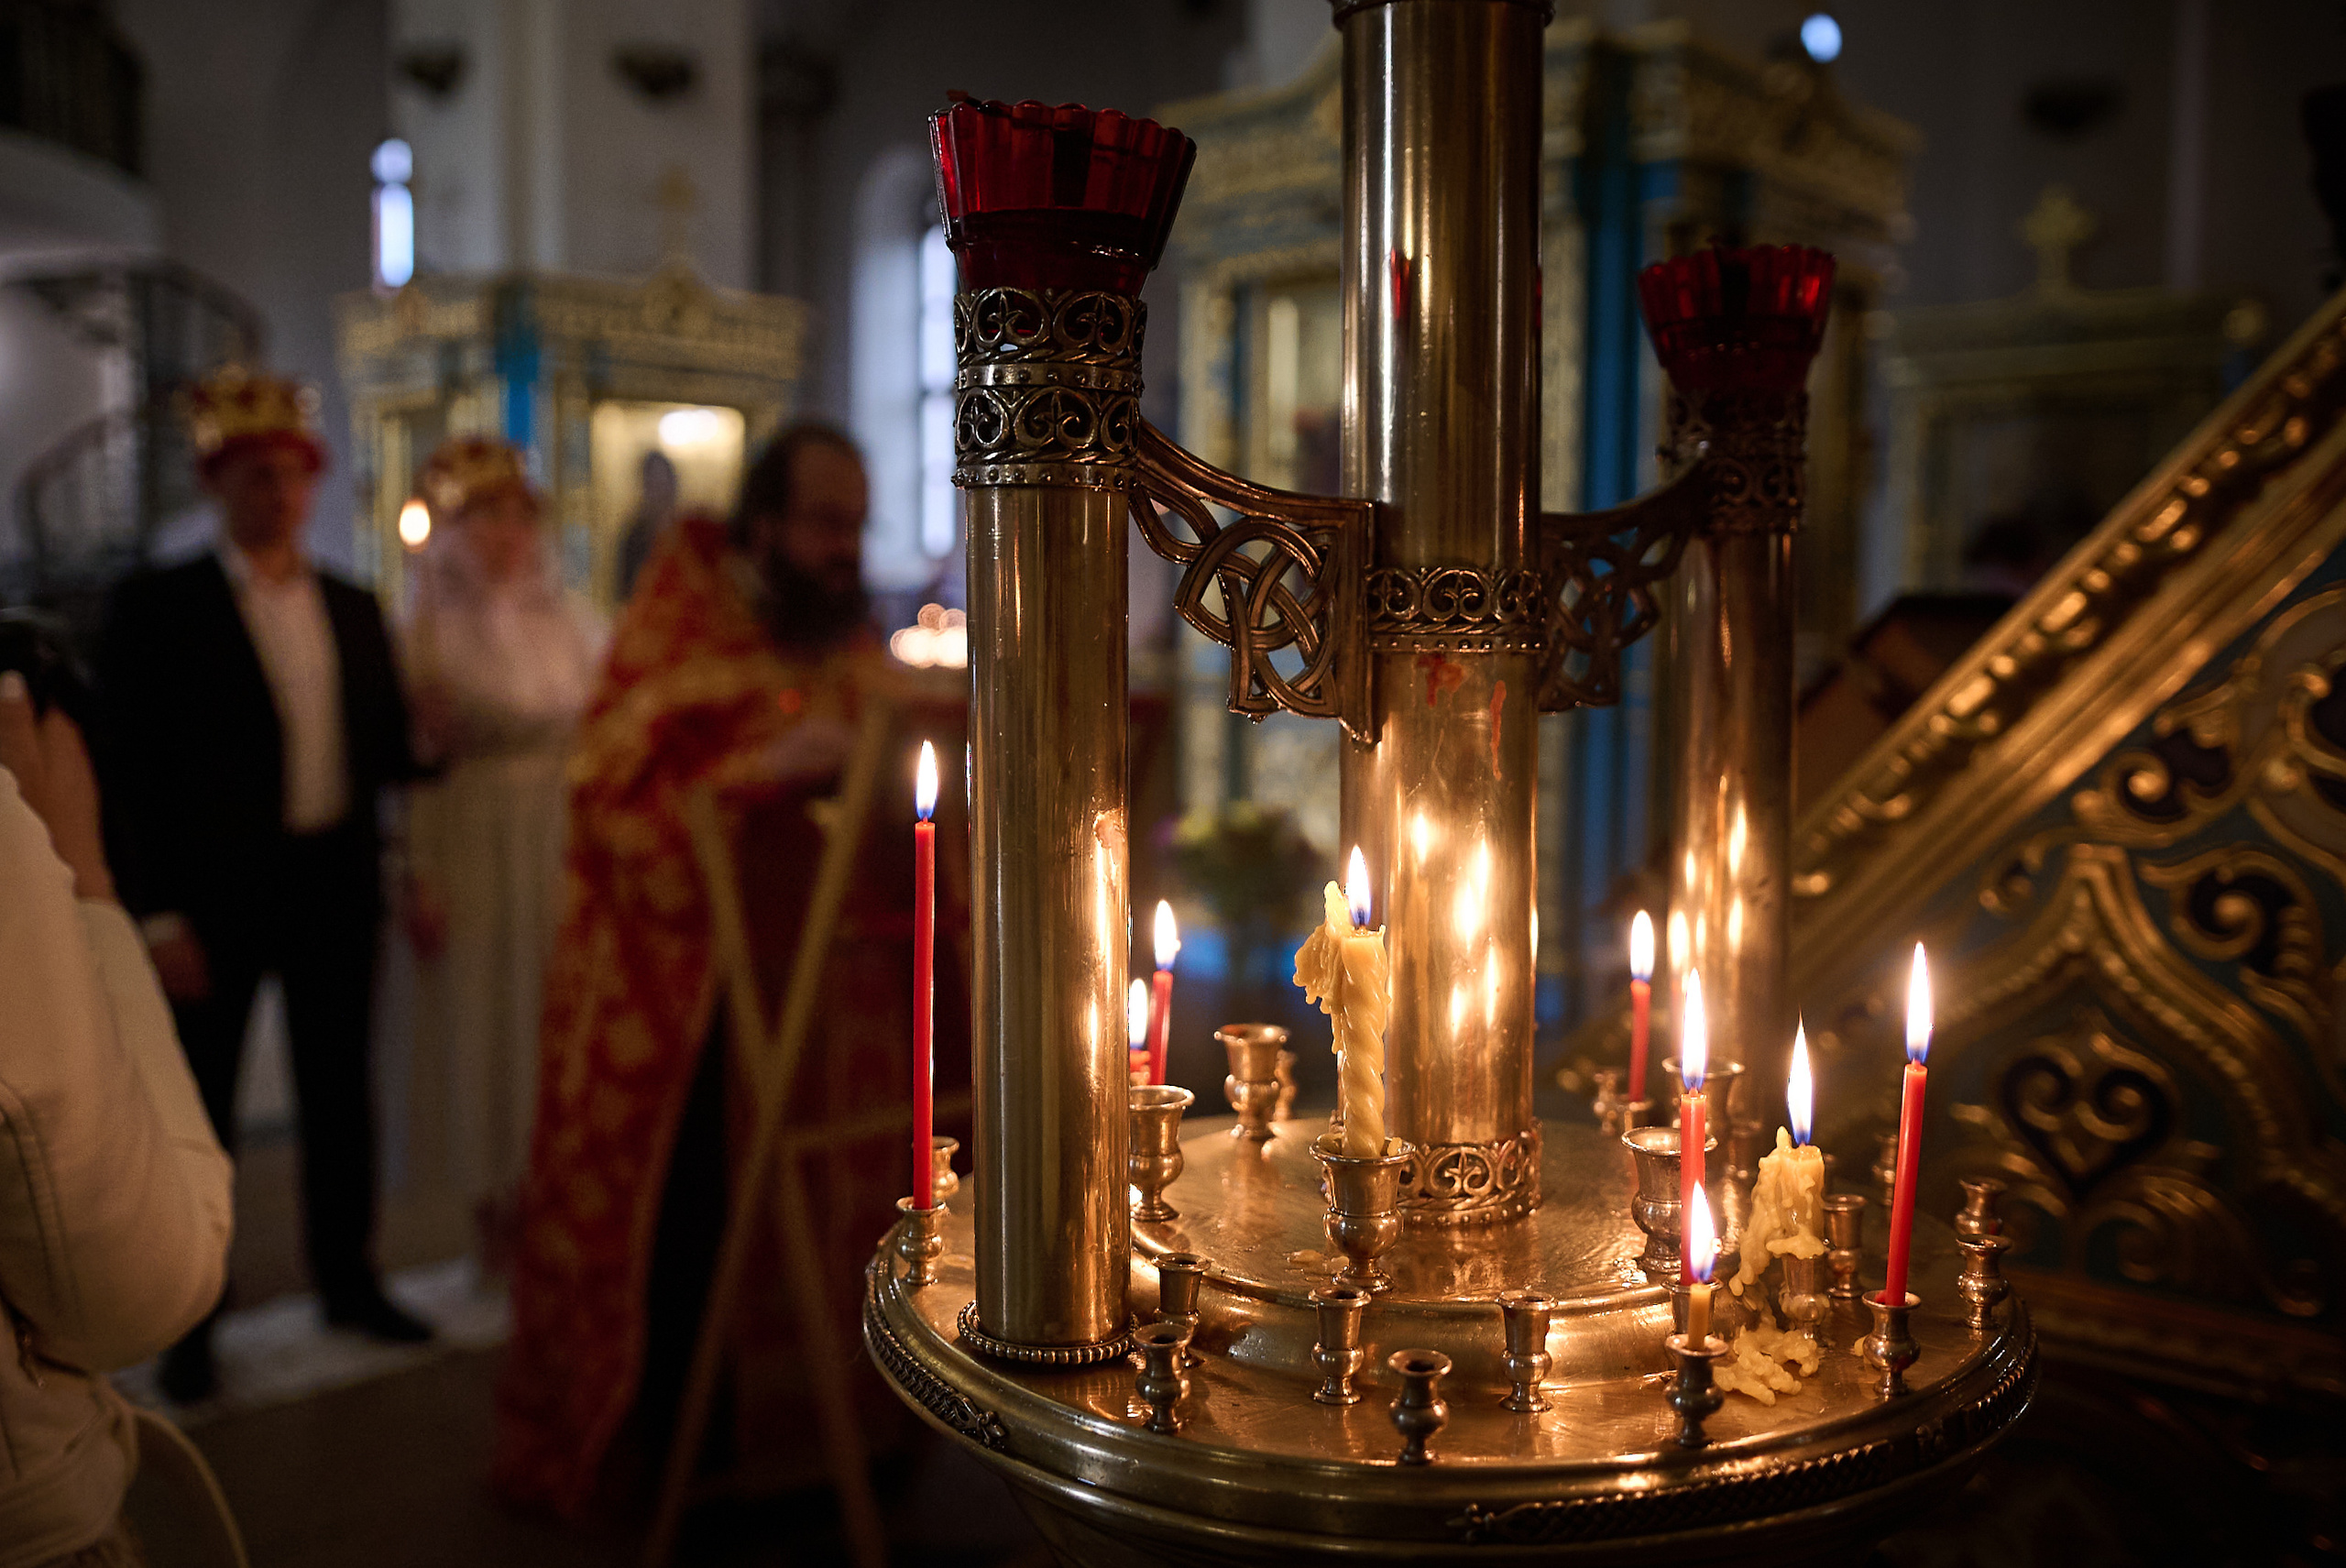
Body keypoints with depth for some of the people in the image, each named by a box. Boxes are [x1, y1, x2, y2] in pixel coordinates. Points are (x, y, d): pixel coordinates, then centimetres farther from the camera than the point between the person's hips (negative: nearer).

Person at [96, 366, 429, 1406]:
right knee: (199, 1106, 7)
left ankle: (347, 1280, 29)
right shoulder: (155, 607, -4)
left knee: (340, 1090, 13)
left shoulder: (353, 608, 10)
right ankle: (189, 1321, 21)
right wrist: (158, 916, -12)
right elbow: (132, 772, -8)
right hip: (216, 893, -4)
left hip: (336, 882, 4)